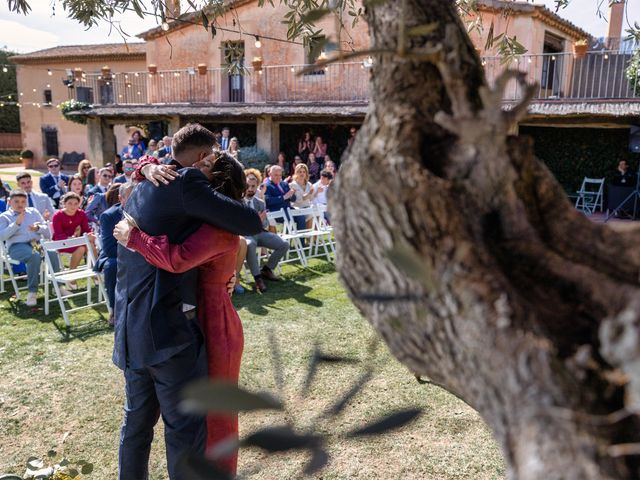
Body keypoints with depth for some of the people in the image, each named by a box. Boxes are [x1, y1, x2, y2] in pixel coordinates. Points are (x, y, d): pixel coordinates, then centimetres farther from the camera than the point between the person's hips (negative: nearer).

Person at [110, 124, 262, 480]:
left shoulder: (140, 192, 17)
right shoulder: (185, 181, -11)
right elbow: (252, 224, -11)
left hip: (130, 328, 9)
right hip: (169, 328, -9)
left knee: (138, 421, 21)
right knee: (187, 427, 3)